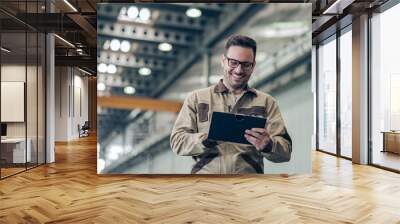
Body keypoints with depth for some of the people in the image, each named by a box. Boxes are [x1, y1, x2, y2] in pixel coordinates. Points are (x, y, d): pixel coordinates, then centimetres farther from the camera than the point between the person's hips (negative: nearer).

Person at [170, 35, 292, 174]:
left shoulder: (267, 102, 14)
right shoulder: (196, 98, 12)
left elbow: (285, 150, 7)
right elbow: (177, 140, 4)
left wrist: (268, 145, -14)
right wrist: (207, 138, -14)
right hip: (205, 175, 0)